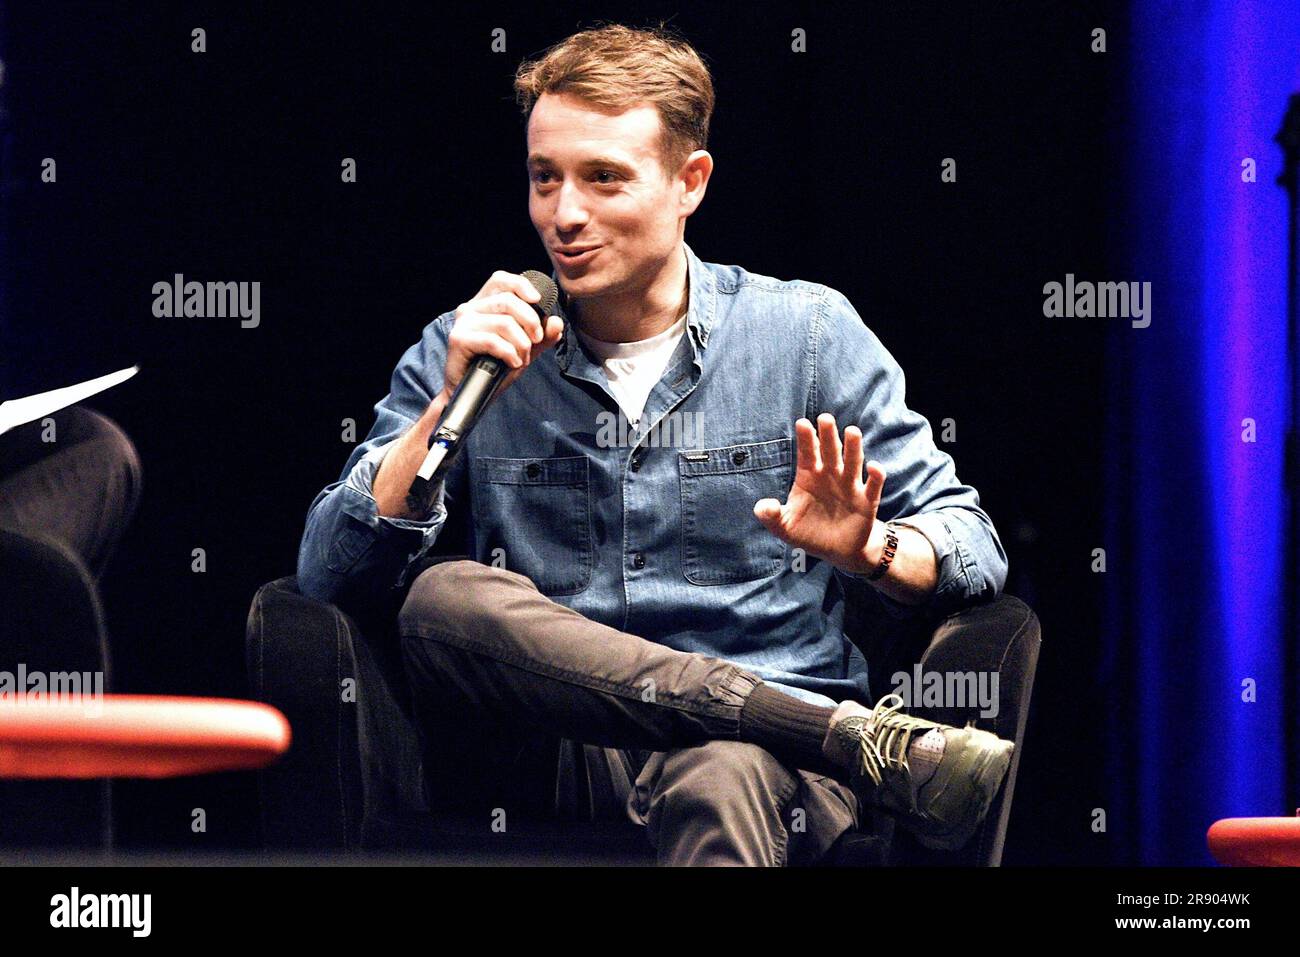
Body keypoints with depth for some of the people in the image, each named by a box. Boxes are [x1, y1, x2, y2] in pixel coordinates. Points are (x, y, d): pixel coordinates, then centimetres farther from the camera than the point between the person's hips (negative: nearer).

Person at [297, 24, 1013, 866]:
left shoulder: (804, 331, 11)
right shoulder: (470, 350, 13)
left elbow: (972, 545, 9)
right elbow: (328, 574, 4)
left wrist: (869, 549, -14)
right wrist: (450, 406, -8)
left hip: (768, 742, -5)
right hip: (553, 755, 5)